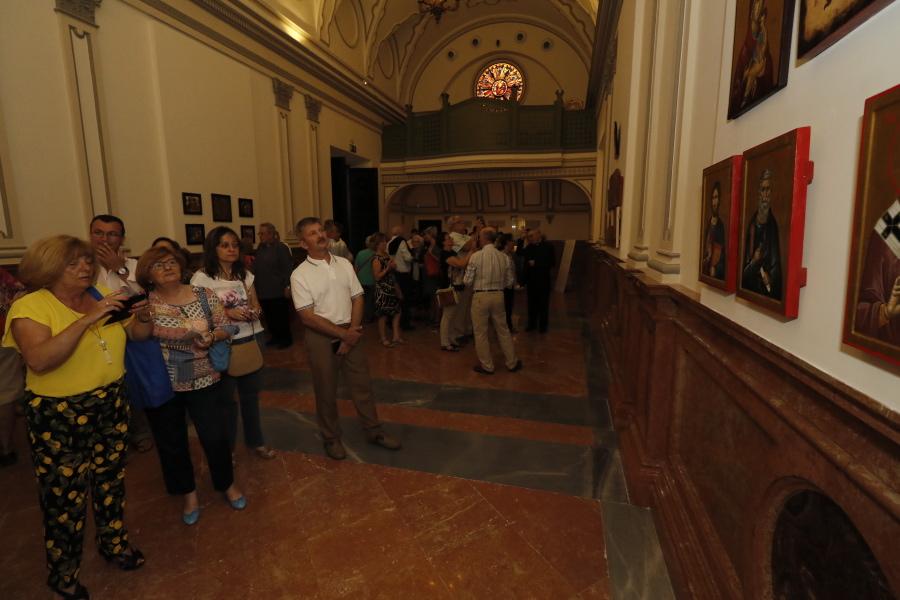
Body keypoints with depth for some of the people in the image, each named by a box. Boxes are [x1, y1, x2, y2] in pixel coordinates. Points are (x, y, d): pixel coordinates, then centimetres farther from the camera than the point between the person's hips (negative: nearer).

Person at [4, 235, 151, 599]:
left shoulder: (102, 296, 2)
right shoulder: (29, 306, -14)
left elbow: (138, 335, 6)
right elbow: (39, 360, -29)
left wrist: (143, 317, -15)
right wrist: (88, 319, -34)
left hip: (111, 405, 5)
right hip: (59, 416, -5)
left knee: (111, 480, 19)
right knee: (65, 496, 10)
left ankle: (113, 543, 41)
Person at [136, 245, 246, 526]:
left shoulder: (205, 295, -1)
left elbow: (227, 327, 2)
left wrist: (211, 337, -20)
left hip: (203, 380, 0)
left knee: (215, 436, 7)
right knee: (171, 442, 14)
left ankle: (227, 484, 32)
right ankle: (189, 493, 36)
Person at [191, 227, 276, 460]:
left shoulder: (245, 274, 8)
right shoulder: (202, 278, -9)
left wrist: (254, 312, -10)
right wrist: (227, 313, -21)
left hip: (251, 340, 5)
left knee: (251, 393, 16)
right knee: (225, 397, 8)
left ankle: (255, 440, 34)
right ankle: (226, 447, 28)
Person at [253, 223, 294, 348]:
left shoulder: (281, 247, -10)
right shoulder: (260, 248, 11)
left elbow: (288, 268, -14)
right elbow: (258, 269, 15)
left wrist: (287, 286, -17)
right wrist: (255, 285, 14)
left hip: (279, 291, -7)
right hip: (264, 291, 7)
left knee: (281, 317, 2)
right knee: (269, 317, 13)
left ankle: (286, 339, 17)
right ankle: (275, 337, 28)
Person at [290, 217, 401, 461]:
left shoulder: (344, 264, 3)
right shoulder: (300, 275, -10)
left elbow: (358, 299, 3)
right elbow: (308, 317, -14)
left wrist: (352, 331, -9)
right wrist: (342, 334, -16)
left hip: (350, 332, 4)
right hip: (321, 337, -3)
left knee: (362, 384, 12)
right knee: (326, 390, 10)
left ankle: (374, 431, 28)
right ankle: (331, 438, 29)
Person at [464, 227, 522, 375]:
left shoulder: (476, 256, -12)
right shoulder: (504, 257, -2)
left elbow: (468, 281, -9)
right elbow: (510, 280, 4)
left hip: (480, 296, -4)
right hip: (498, 296, 4)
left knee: (481, 332, 10)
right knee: (503, 330, 17)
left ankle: (487, 366, 19)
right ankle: (512, 363, 27)